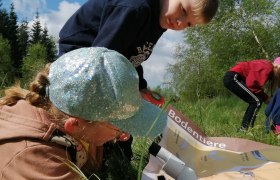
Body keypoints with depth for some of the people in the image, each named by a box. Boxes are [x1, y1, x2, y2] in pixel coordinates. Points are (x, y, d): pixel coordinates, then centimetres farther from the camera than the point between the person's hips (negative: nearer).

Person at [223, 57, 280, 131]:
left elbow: (257, 84, 12)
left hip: (232, 78, 10)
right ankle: (245, 128, -6)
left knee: (255, 101, 12)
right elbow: (252, 85, -21)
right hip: (233, 78, -10)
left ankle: (244, 127, 14)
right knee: (256, 101, -8)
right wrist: (265, 97, -7)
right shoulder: (268, 68, -14)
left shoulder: (267, 65, 14)